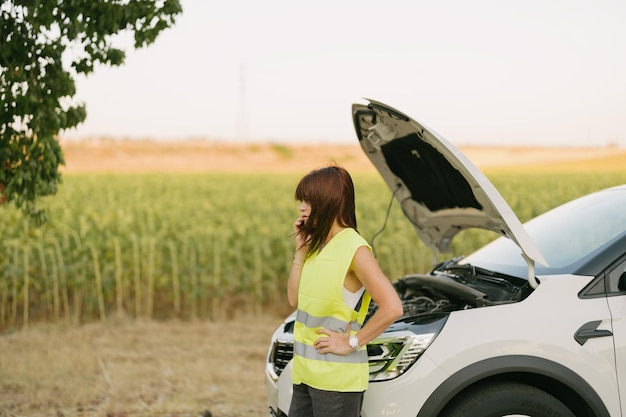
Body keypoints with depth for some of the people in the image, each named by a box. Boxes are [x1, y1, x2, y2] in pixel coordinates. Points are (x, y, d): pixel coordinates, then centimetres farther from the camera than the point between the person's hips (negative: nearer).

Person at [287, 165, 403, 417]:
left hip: (337, 378, -9)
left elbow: (392, 307, -22)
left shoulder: (354, 249, -16)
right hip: (306, 373, 9)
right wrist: (300, 250, 4)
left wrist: (353, 343, -16)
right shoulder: (317, 246, 10)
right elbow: (295, 299, 11)